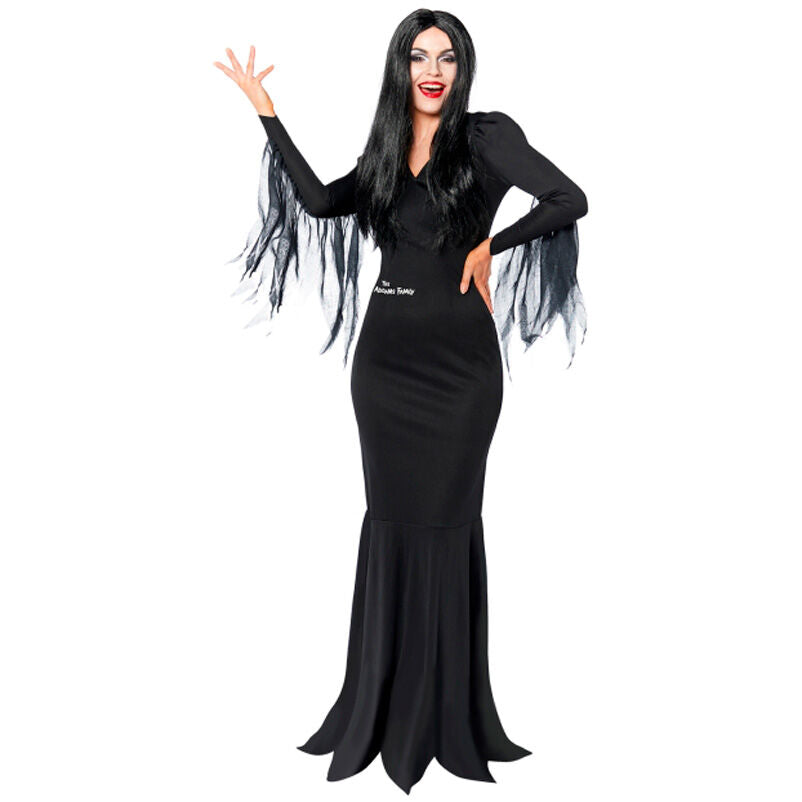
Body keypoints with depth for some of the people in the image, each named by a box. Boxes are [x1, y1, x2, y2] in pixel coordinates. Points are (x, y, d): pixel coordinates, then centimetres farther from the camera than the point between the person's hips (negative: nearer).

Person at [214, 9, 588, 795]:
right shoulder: (387, 149, 13)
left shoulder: (487, 134, -3)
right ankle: (387, 706, 20)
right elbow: (320, 203, 4)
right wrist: (267, 112, 6)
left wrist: (489, 245, -6)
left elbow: (569, 201, -12)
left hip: (457, 358, -4)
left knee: (445, 522, 1)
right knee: (390, 518, 8)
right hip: (384, 354, 5)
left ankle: (447, 714, 15)